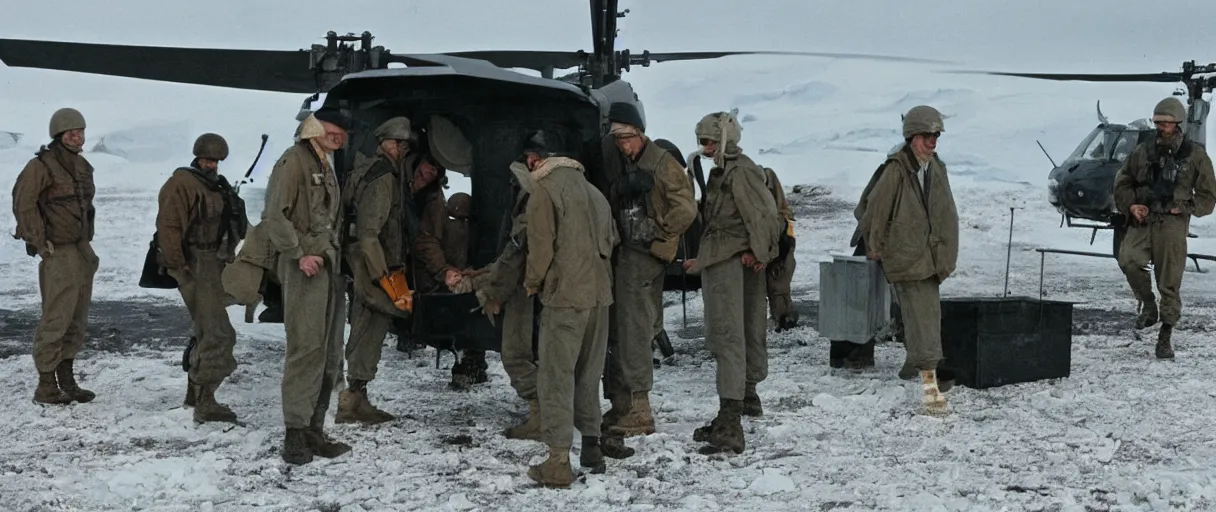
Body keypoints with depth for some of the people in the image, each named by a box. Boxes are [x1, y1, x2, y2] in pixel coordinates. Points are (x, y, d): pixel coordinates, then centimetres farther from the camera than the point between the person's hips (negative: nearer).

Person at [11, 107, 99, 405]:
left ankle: (66, 380, 20)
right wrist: (40, 242, -13)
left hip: (82, 250, 8)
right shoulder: (42, 165, -11)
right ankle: (46, 385, 0)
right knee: (56, 319, -8)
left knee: (78, 319, 10)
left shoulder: (82, 166, 13)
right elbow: (23, 204, -12)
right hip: (58, 252, -8)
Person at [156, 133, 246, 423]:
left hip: (217, 265, 10)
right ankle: (205, 403, -13)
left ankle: (196, 392, 34)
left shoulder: (219, 186, 17)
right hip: (196, 266, -10)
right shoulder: (182, 184, -11)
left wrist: (230, 260, 20)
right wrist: (178, 266, -21)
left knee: (207, 331, 19)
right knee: (218, 334, -15)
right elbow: (169, 227, -18)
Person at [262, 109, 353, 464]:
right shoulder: (294, 161, -6)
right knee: (306, 349, -12)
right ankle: (295, 433, -9)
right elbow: (274, 216, -14)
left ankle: (314, 430, 14)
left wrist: (335, 255, 12)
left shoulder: (326, 166, 21)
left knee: (330, 354, 9)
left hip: (330, 265, 9)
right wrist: (299, 254, -18)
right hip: (306, 269, -9)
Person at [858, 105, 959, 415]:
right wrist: (875, 247, 2)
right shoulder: (896, 171, -13)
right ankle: (929, 376, -19)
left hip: (931, 257, 8)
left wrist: (946, 254, 20)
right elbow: (875, 211, -7)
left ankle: (914, 364, 34)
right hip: (906, 257, -8)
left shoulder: (937, 169, 11)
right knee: (922, 315, -15)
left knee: (926, 312, 17)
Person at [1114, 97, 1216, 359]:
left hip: (1173, 224, -1)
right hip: (1142, 220, 2)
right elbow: (1122, 181, 18)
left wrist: (1184, 208, -7)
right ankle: (1148, 305, 0)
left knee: (1170, 282, 0)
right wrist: (1130, 204, 1)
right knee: (1128, 258, -25)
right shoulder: (1144, 150, 9)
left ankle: (1165, 337, 13)